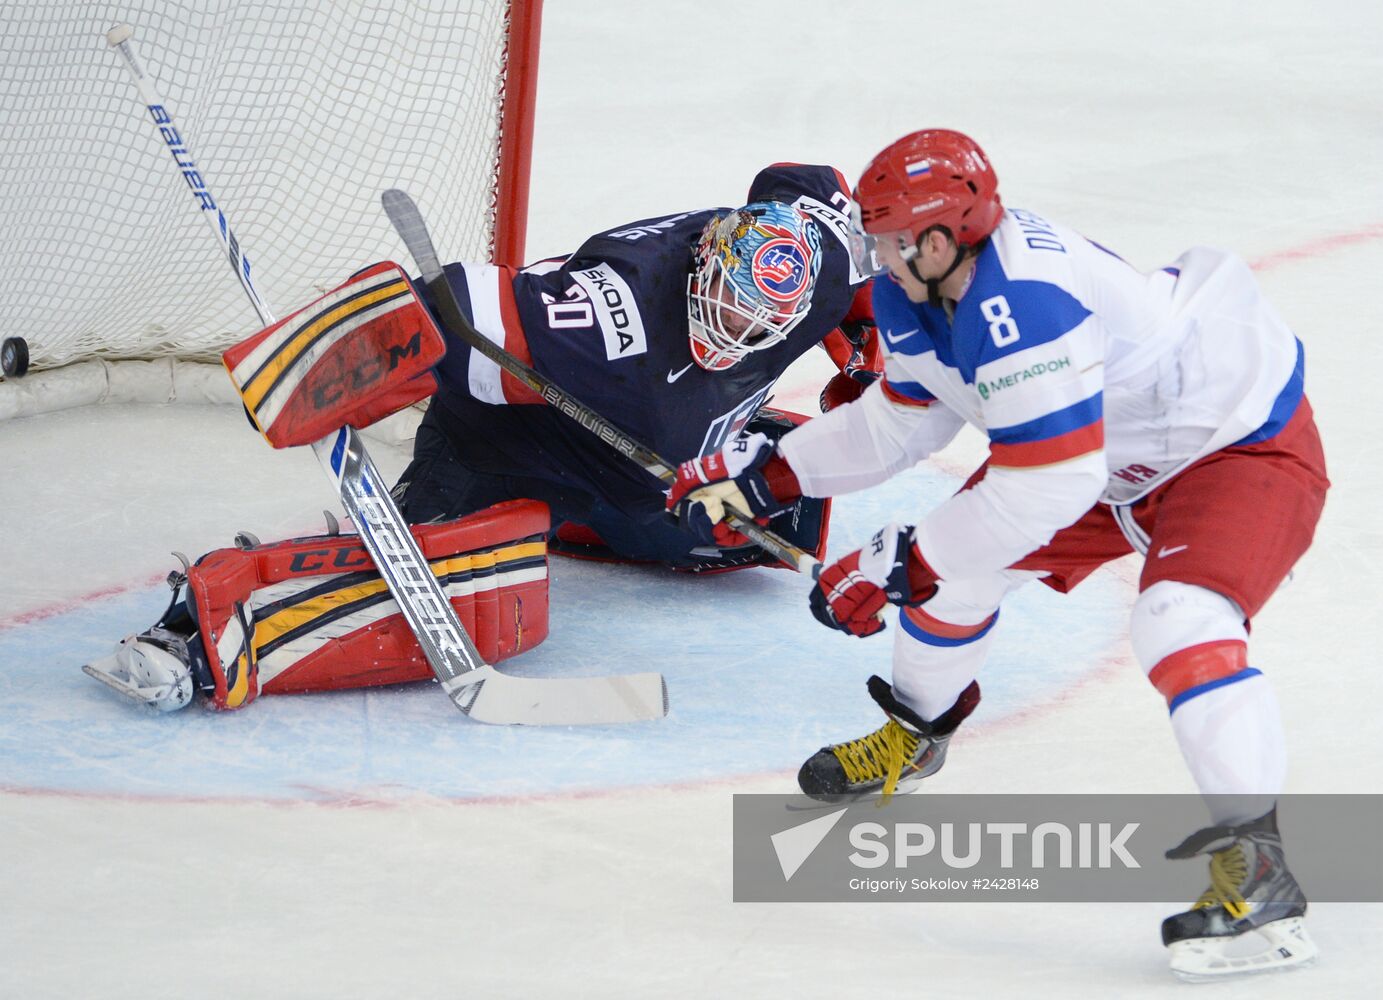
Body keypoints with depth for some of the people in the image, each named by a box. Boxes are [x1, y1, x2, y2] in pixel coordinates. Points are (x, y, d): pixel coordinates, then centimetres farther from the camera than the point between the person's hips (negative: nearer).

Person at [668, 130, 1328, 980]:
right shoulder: (919, 291, -7)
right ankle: (918, 734, 37)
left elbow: (1048, 484, -38)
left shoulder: (1023, 305, -37)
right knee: (956, 561, 10)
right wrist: (764, 474, 4)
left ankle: (1256, 869, -30)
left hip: (1247, 439, -10)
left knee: (1179, 620, -31)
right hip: (1119, 454, 10)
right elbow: (900, 423, 10)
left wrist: (896, 566, -32)